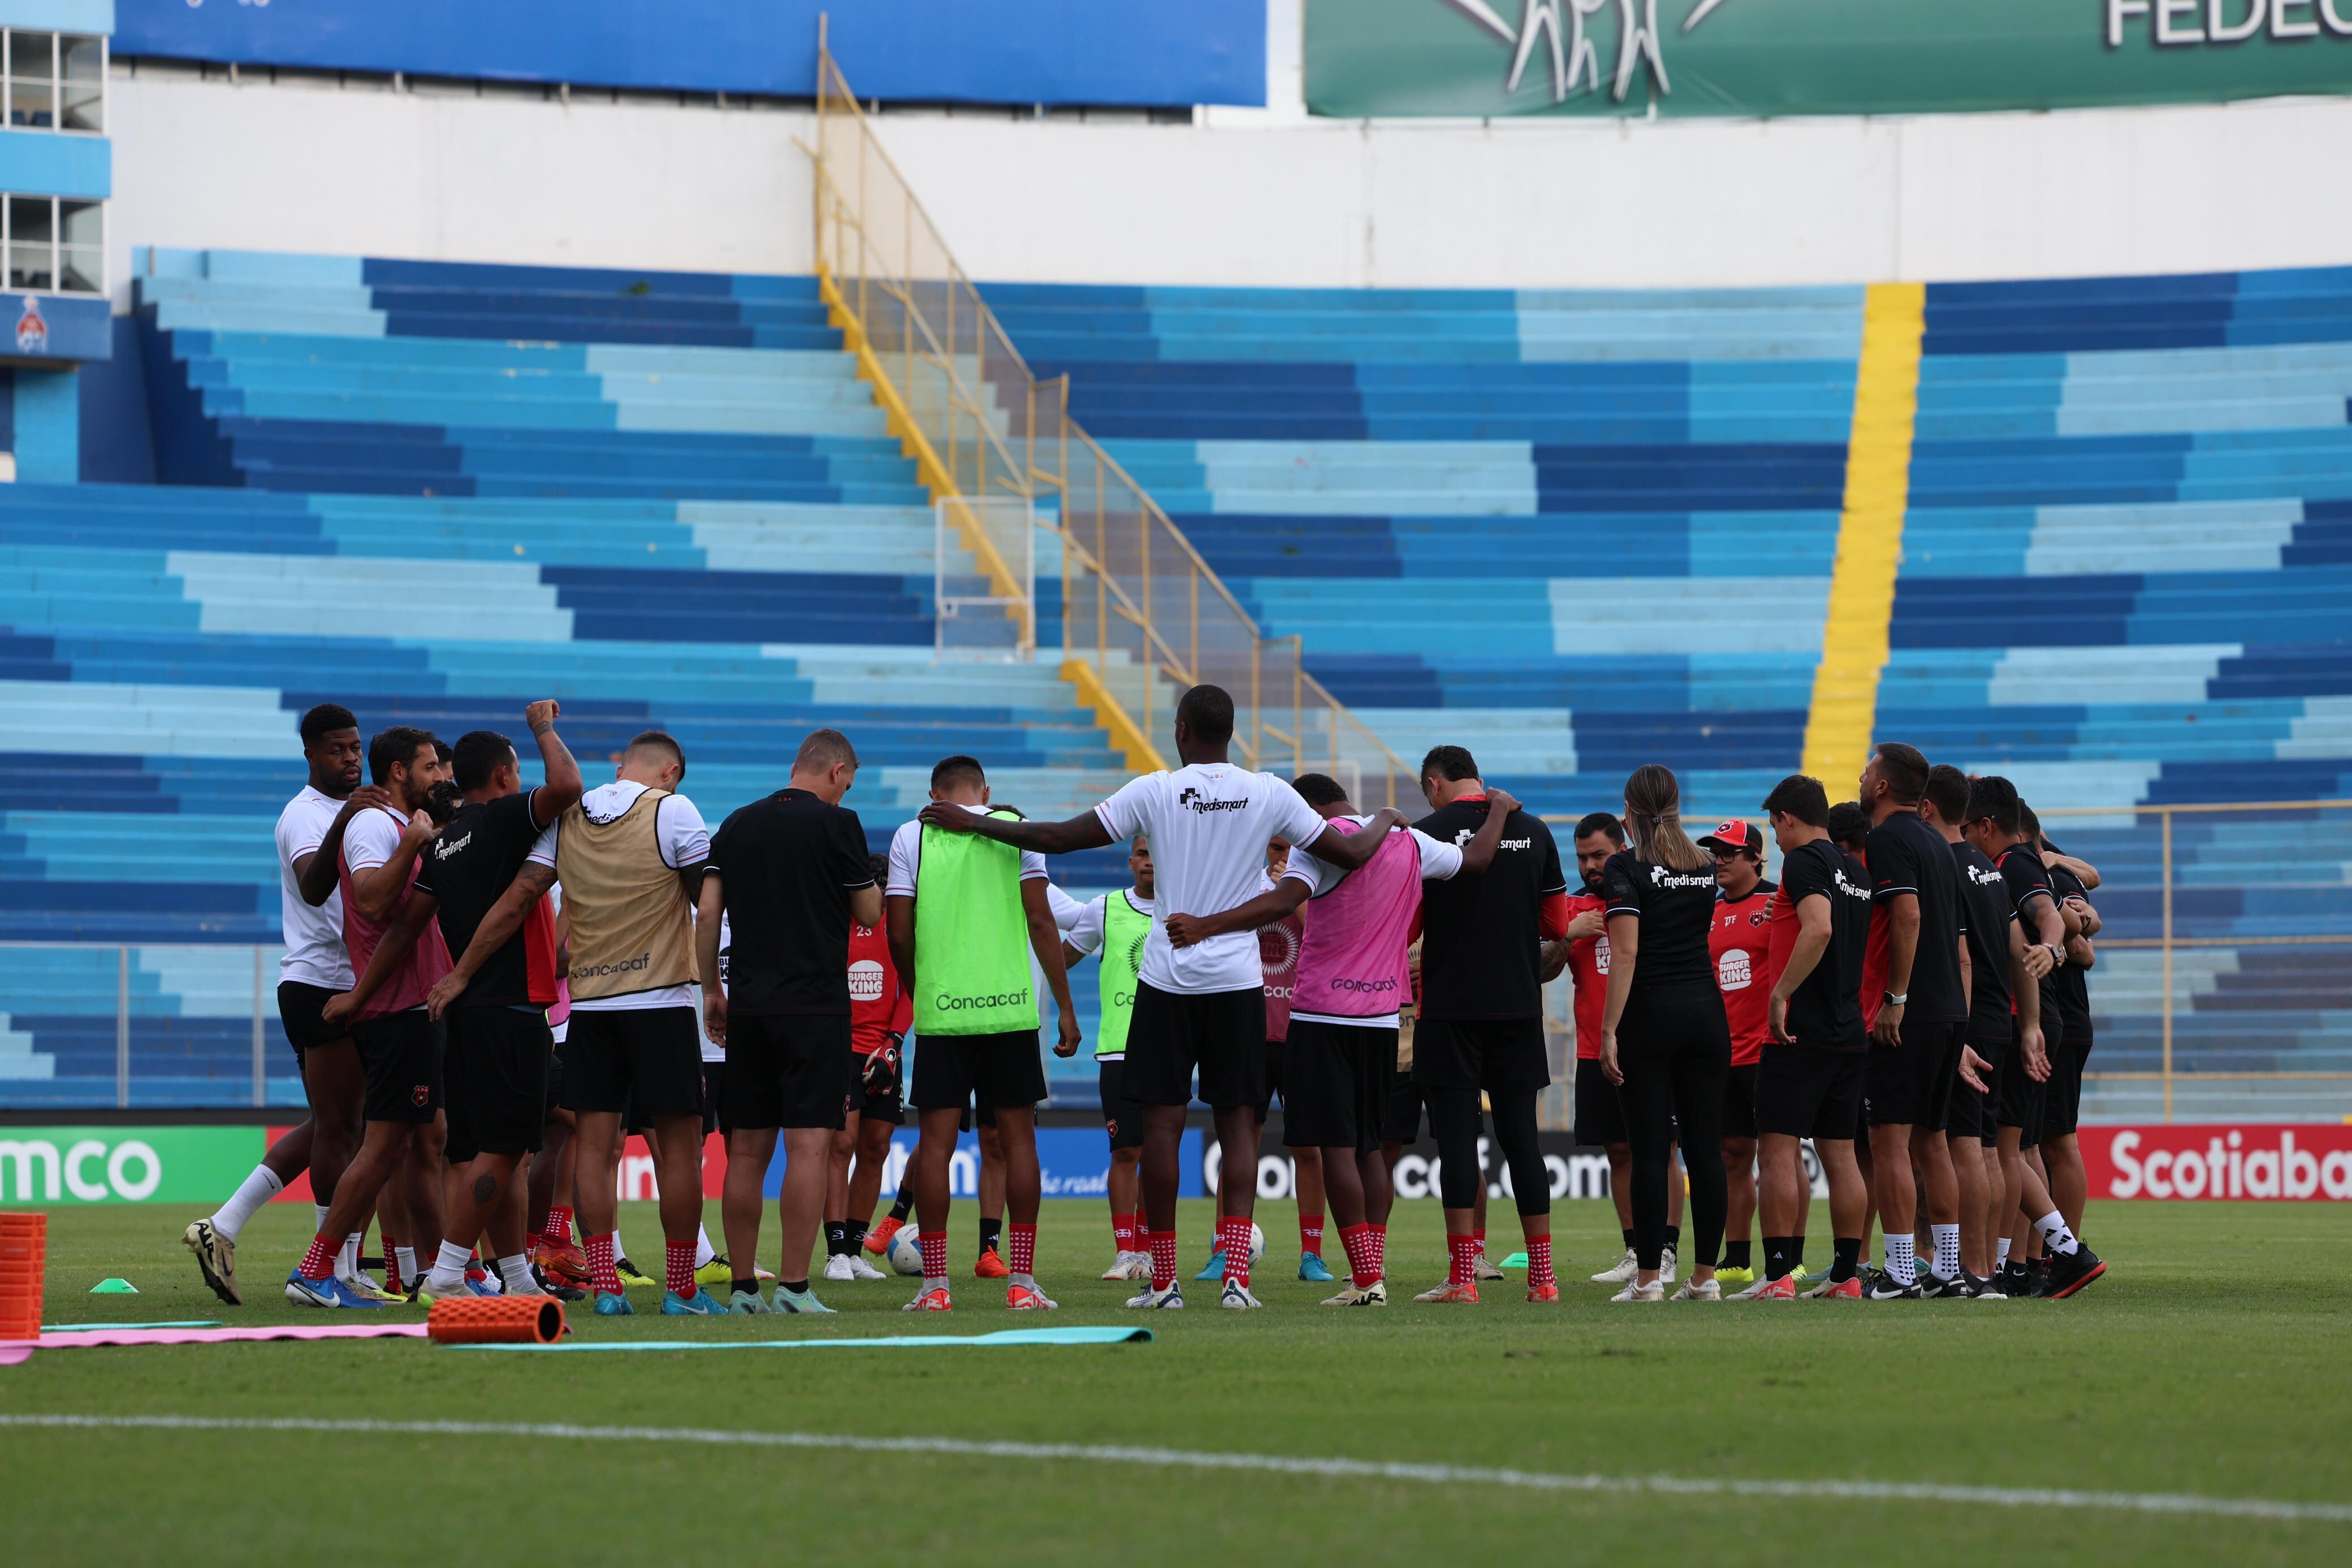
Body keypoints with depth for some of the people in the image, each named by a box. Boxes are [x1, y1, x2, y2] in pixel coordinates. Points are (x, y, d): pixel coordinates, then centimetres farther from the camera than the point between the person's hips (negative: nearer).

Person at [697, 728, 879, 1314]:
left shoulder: (737, 825, 10)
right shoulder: (836, 824, -5)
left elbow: (707, 913, 7)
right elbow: (869, 912, 1)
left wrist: (712, 989, 15)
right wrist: (865, 877, 21)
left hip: (749, 1005, 5)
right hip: (816, 1003, -5)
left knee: (747, 1151, 8)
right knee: (809, 1145, -7)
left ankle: (742, 1288, 8)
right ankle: (793, 1287, -13)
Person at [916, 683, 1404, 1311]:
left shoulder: (1154, 792, -6)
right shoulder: (1269, 794, -2)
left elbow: (1060, 838, -6)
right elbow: (1349, 854, 4)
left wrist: (974, 823, 6)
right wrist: (1384, 823, 27)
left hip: (1168, 978, -1)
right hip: (1239, 979, 1)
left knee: (1163, 1122, 3)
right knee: (1238, 1122, 4)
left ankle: (1163, 1280, 4)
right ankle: (1236, 1275, -7)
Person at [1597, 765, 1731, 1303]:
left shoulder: (1626, 867, -7)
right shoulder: (1704, 865, 10)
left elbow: (1626, 952, -14)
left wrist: (1609, 1029, -14)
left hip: (1650, 1015, -5)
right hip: (1706, 1011, 5)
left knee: (1650, 1151, -3)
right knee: (1705, 1147, 5)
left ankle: (1647, 1279, -4)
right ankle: (1705, 1277, 5)